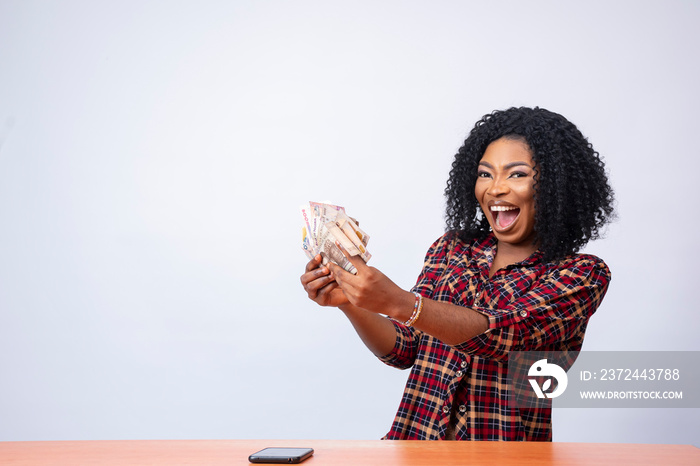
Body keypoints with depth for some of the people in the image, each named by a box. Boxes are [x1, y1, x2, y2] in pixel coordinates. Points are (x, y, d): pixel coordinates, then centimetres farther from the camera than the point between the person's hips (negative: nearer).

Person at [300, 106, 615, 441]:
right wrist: (349, 303, -11)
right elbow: (404, 349, 8)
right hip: (419, 445, 2)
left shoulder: (583, 275, -3)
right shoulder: (452, 248, 10)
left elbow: (509, 332, -20)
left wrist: (398, 303, -31)